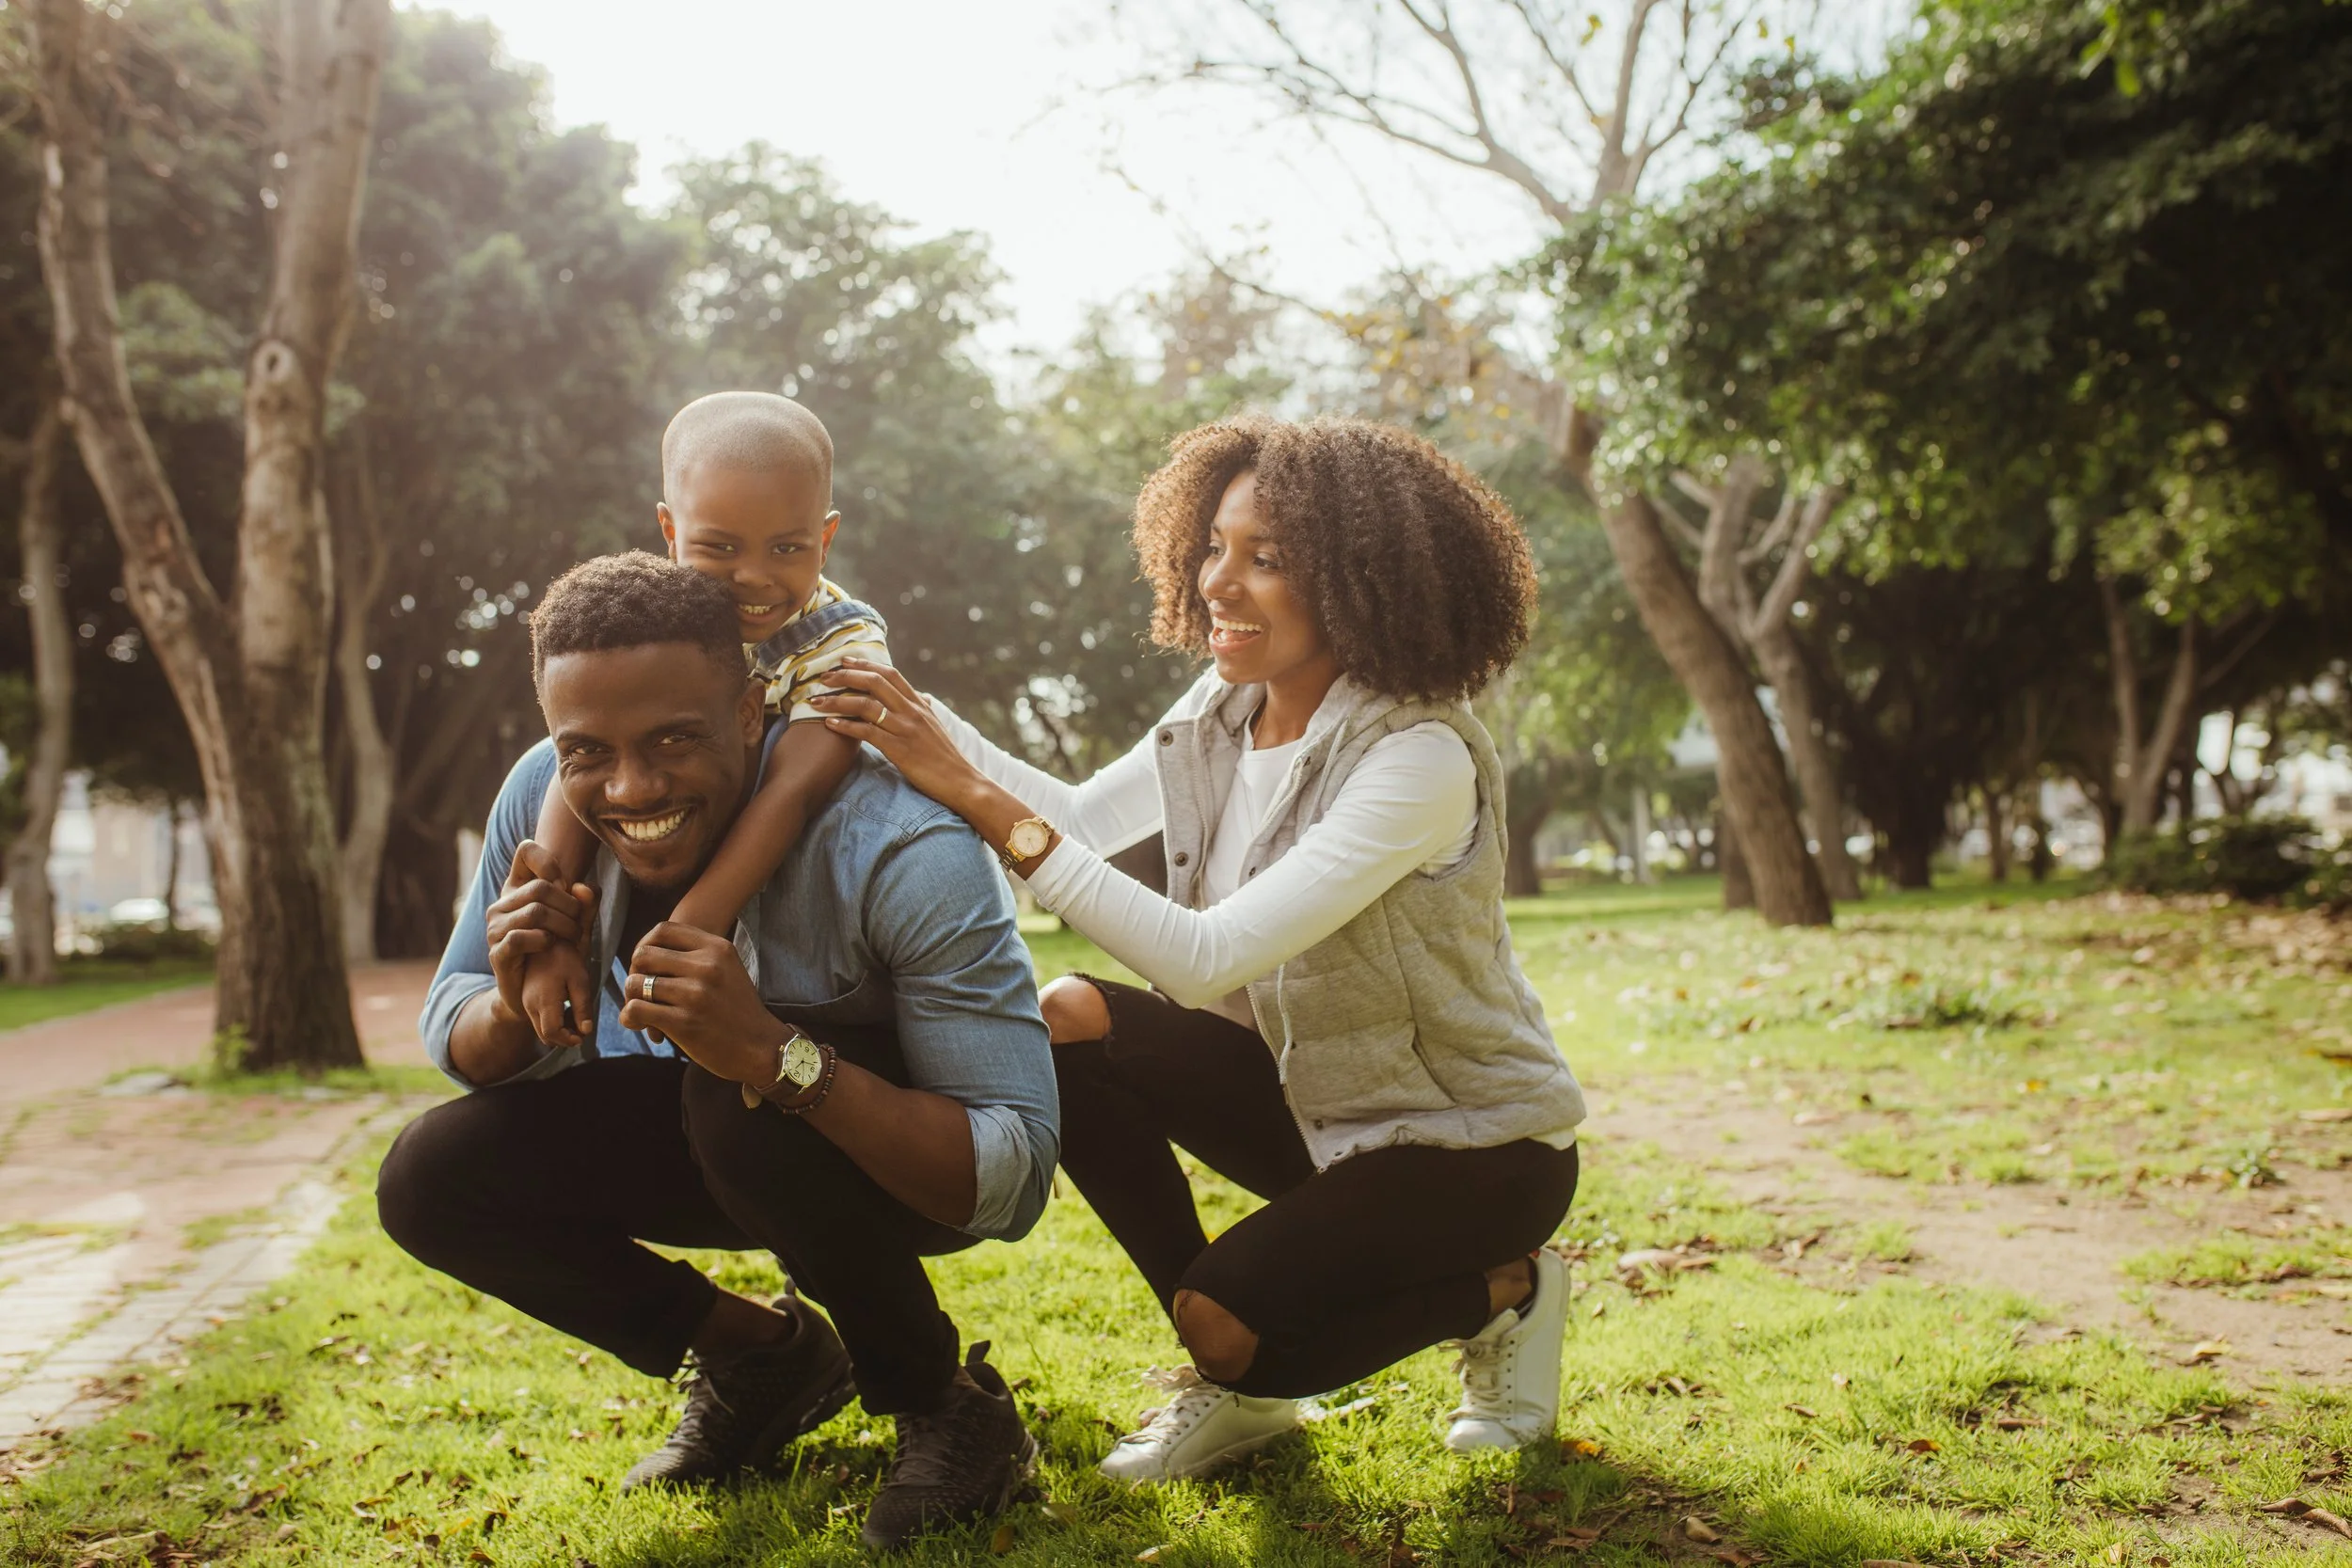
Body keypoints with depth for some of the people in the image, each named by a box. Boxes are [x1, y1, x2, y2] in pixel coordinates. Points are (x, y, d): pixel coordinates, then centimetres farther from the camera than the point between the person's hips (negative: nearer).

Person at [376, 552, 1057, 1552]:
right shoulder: (549, 798, -17)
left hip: (903, 1158, -5)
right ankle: (762, 1354, 7)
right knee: (428, 1180, -11)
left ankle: (946, 1405, -9)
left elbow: (1014, 1179, -36)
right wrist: (515, 1002, -30)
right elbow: (451, 1038, -4)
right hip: (722, 1129, 5)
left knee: (746, 1107, -36)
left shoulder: (905, 853, -34)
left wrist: (775, 1055, -49)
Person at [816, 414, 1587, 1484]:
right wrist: (914, 711, -13)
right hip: (1313, 1096, 7)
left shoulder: (1421, 758, -29)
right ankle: (1233, 1382, 3)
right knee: (1064, 1022, -12)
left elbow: (1208, 958, -36)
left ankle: (1504, 1294, 5)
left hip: (1477, 1143, -7)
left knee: (1227, 1320, -25)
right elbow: (1081, 820, -3)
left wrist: (980, 799, -38)